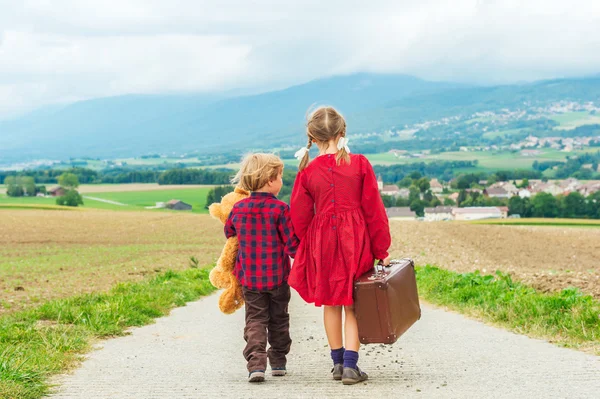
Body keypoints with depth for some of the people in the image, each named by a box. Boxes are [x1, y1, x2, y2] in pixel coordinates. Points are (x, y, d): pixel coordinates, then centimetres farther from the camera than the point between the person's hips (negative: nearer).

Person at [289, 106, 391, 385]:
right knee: (353, 304, 6)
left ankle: (338, 362, 21)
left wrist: (305, 250, 17)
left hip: (322, 242, 1)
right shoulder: (360, 164, -7)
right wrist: (381, 250, 2)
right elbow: (374, 210, -5)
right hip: (355, 242, -1)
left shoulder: (308, 172, -4)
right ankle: (350, 366, -1)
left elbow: (300, 217, 2)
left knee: (330, 303, 14)